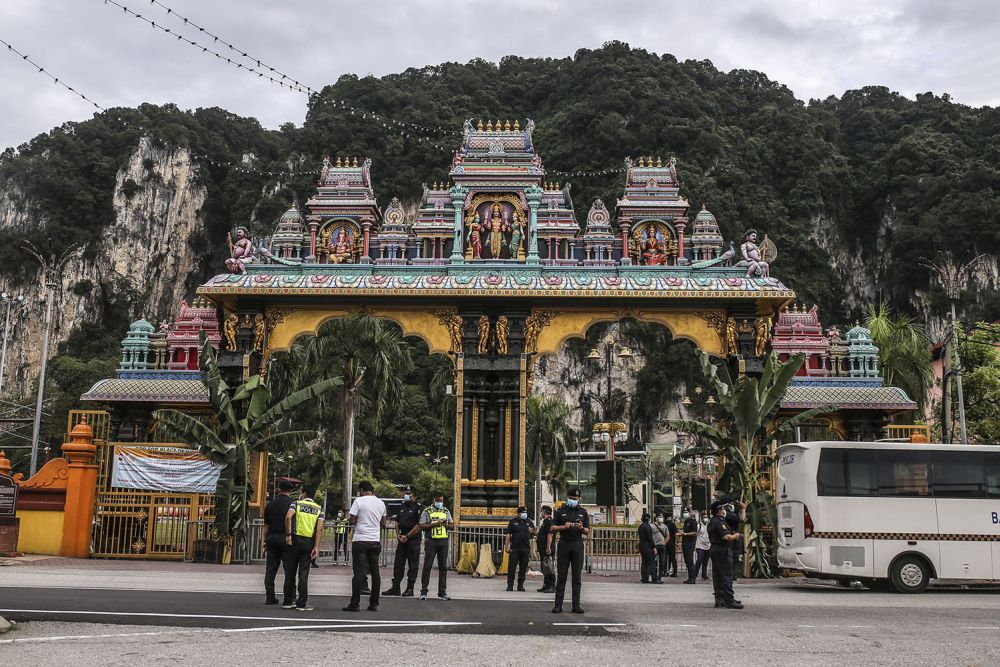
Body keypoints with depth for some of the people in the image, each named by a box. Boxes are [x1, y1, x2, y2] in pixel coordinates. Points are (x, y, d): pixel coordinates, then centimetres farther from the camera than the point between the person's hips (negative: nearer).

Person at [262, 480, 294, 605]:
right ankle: (288, 599, 0)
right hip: (286, 538, -4)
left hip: (272, 538, 4)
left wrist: (265, 540, 18)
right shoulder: (292, 504, -6)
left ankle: (269, 597, 8)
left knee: (270, 569, 8)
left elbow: (266, 525, 12)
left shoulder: (270, 504, 9)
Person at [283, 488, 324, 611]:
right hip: (309, 542, 1)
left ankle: (288, 601, 14)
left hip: (295, 540, -1)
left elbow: (288, 517, -17)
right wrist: (316, 547, -6)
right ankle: (302, 603, 0)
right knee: (303, 573, 3)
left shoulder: (296, 503, 3)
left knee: (290, 572, 9)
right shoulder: (318, 508, 8)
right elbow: (319, 529, -4)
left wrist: (288, 535, -11)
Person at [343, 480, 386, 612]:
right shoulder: (381, 503, 9)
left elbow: (352, 521, -9)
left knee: (359, 572, -5)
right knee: (375, 572, 8)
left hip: (360, 540, -4)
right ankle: (374, 604, 10)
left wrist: (349, 520, 12)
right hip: (375, 541, 4)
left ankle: (354, 604, -5)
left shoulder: (359, 501, -7)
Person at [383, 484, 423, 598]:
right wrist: (398, 535, 2)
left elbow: (419, 525, -12)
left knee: (413, 564, 0)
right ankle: (395, 588, 11)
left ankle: (410, 588, 5)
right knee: (398, 563, 6)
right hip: (402, 538, 7)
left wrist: (407, 536, -14)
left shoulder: (418, 507, -7)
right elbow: (397, 522, 17)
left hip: (413, 539, -6)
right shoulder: (402, 506, 14)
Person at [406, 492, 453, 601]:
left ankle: (442, 592, 12)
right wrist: (434, 524, -15)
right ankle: (423, 591, 0)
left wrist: (445, 525, -8)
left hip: (443, 541, 4)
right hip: (431, 541, -3)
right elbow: (421, 526, -5)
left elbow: (452, 526, 13)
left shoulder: (446, 511, 14)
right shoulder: (427, 511, 3)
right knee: (427, 566, -4)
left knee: (443, 567, 5)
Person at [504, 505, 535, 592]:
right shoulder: (513, 522, 4)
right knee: (511, 567, -4)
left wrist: (532, 531, -4)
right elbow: (508, 534, 1)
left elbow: (533, 532, 21)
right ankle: (510, 585, 1)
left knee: (523, 568, 5)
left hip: (526, 548, 3)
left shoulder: (529, 522, 12)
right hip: (514, 548, -3)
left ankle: (520, 585, 14)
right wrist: (506, 546, -7)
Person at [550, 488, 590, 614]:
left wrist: (581, 528, -12)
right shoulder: (560, 511, 8)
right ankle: (558, 605, -1)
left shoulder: (583, 513, 12)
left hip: (578, 545, 1)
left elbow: (587, 532, 10)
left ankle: (576, 605, 5)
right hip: (564, 545, -1)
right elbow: (552, 528, 4)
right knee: (561, 576, -2)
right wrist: (563, 527, -12)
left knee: (577, 577, 1)